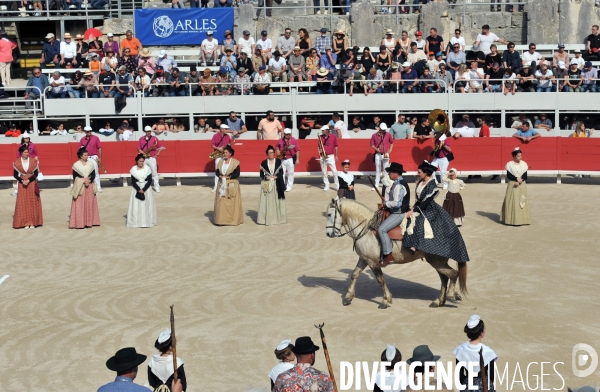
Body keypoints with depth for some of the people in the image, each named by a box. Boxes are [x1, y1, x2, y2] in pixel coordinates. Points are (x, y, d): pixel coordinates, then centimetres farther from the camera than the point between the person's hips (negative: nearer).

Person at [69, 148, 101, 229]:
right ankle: (80, 223, -3)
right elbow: (75, 177, -3)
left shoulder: (90, 164, 6)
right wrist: (83, 180, -15)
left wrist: (89, 180, -13)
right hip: (80, 187, -3)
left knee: (89, 204, 4)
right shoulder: (76, 165, -3)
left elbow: (94, 175, 5)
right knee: (80, 204, -5)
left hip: (89, 186, 3)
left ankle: (89, 222, 10)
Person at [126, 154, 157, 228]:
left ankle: (147, 221, 3)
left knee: (146, 205, -2)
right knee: (136, 205, -3)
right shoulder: (133, 169, -3)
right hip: (136, 188, 0)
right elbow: (133, 182, -3)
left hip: (146, 189, 0)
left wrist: (143, 189, -15)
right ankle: (136, 222, -1)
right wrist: (139, 190, -17)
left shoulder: (147, 169, -4)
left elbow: (150, 181, -5)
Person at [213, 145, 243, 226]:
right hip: (222, 184, 5)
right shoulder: (221, 161, 10)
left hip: (232, 185, -5)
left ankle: (232, 219, 3)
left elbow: (237, 173, -10)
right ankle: (222, 219, 6)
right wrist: (220, 176, -13)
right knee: (221, 202, 2)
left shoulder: (235, 162, -5)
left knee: (231, 203, -3)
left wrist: (228, 177, -19)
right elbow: (217, 171, 7)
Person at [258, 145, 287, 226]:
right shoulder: (263, 163, 3)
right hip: (266, 184, 0)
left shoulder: (278, 161, 3)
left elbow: (281, 172, 2)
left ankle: (277, 218, 10)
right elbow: (261, 174, 3)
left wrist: (276, 177, -16)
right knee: (267, 202, -2)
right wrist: (266, 177, -16)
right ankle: (267, 219, 2)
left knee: (277, 201, 3)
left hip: (277, 184, 0)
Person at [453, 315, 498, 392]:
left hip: (467, 386, 3)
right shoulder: (487, 352, -19)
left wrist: (463, 385, 13)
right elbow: (492, 374, -8)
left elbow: (460, 373, -3)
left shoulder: (461, 350, -11)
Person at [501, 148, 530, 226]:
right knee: (512, 201, -3)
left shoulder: (523, 164, 2)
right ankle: (511, 220, 0)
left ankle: (521, 219, 1)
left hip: (522, 186, 2)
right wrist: (516, 179, -19)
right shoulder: (510, 164, -2)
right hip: (512, 185, -2)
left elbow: (525, 176, -1)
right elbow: (508, 176, -7)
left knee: (522, 202, -2)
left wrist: (520, 181, -18)